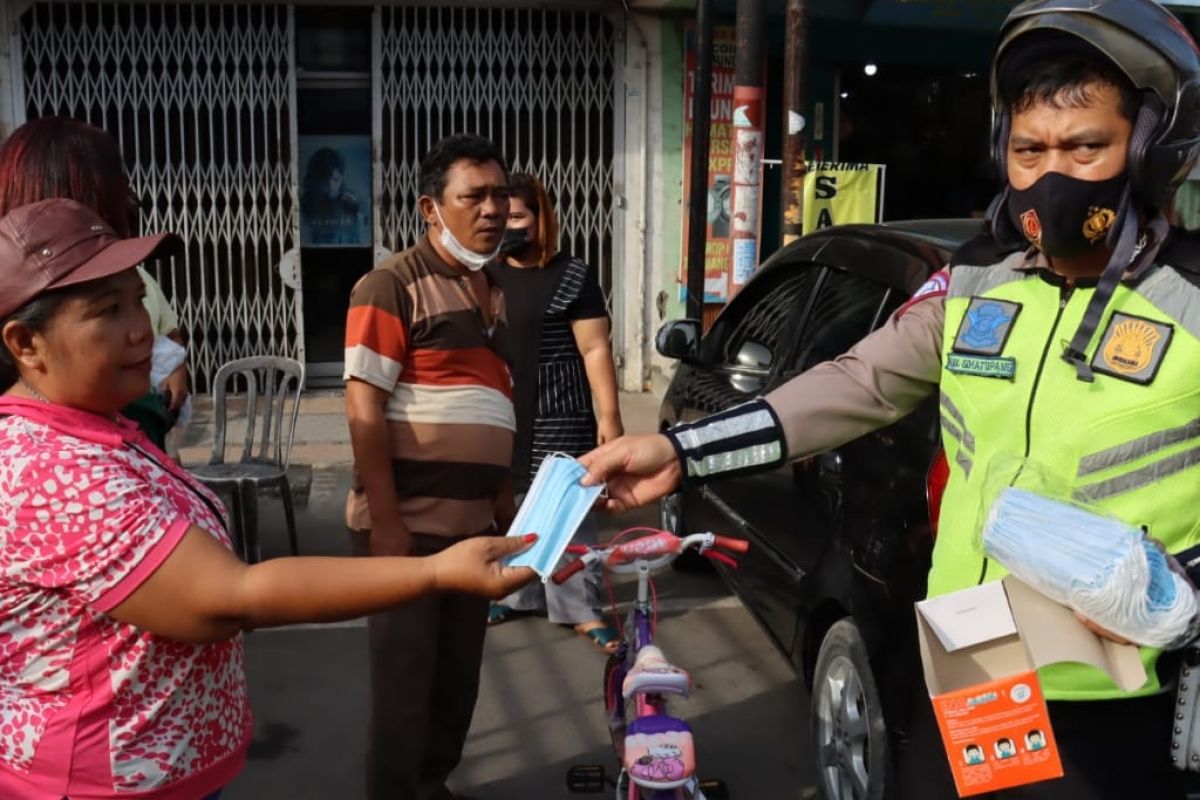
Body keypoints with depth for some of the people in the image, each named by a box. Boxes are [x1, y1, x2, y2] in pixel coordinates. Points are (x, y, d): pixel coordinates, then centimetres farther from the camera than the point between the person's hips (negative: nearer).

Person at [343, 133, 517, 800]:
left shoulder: (494, 292, 14)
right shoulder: (393, 285, -10)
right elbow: (364, 408, -16)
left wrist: (506, 503, 17)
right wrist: (386, 522, -19)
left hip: (472, 522, 7)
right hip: (409, 523, -7)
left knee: (459, 674, 16)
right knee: (406, 678, 3)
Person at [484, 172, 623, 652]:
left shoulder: (572, 276, -6)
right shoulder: (488, 275, 10)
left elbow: (595, 350, -9)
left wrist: (609, 415, -13)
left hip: (558, 419, -5)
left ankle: (582, 611, 6)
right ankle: (515, 593, 27)